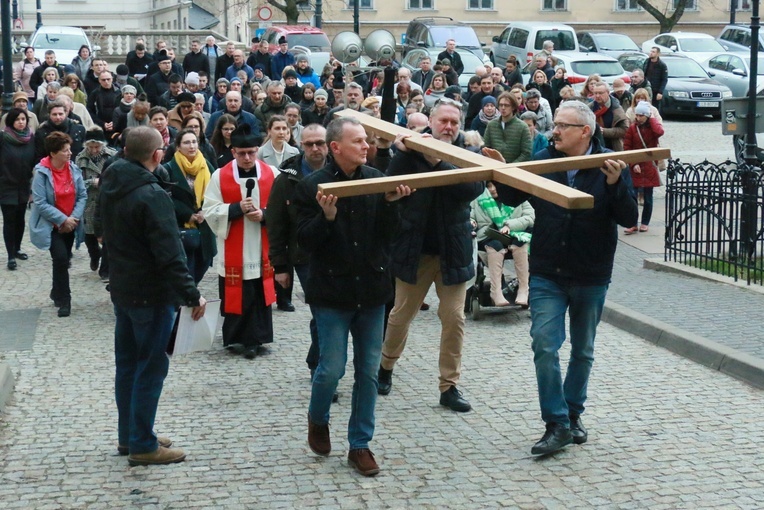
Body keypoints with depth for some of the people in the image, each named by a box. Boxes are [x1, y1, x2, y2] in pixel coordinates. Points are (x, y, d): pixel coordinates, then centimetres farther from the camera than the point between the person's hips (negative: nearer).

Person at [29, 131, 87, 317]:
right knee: (61, 258, -17)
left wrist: (74, 217, -15)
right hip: (51, 225, -5)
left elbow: (82, 196, -2)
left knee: (64, 260, 14)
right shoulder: (41, 173, -18)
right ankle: (63, 300, -6)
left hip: (70, 224, 5)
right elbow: (40, 203, -19)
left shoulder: (74, 169, -5)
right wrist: (62, 219, -21)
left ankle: (57, 293, 37)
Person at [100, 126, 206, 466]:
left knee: (127, 363, 16)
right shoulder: (152, 195, -23)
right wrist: (191, 295, -21)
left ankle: (128, 436, 26)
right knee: (151, 367, -1)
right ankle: (143, 446, 5)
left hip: (121, 289, 9)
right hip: (151, 295, -9)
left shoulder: (110, 186, 2)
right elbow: (170, 254, -25)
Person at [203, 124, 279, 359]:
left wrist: (264, 215, -15)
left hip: (262, 250, 2)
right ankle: (235, 337, 15)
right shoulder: (220, 176, -4)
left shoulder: (272, 174, 1)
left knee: (259, 295, 5)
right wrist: (237, 208, -18)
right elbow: (210, 212, -5)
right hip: (232, 251, -1)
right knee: (235, 295, 3)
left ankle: (253, 338, 13)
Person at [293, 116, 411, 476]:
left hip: (371, 288, 4)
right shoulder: (313, 186, -7)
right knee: (332, 368, -3)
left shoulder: (375, 179, 3)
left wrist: (390, 204, -15)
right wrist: (327, 216, -26)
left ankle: (360, 445, 18)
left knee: (368, 371, 6)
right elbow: (305, 241, -10)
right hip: (332, 291, -3)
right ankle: (317, 420, 29)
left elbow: (386, 236, 1)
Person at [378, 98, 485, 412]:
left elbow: (473, 189, -18)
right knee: (401, 315, 11)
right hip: (415, 249, -1)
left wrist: (438, 163, -26)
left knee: (454, 318, 0)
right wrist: (404, 152, -26)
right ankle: (386, 367, 35)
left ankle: (449, 386, 11)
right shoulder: (410, 154, -2)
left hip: (453, 250, 1)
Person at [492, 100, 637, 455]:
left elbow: (629, 218, -13)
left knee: (583, 351, 15)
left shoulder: (610, 165, -9)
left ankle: (573, 414, 32)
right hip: (547, 275, 1)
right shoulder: (543, 160, -1)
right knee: (545, 347, -9)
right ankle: (557, 425, -3)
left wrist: (616, 184, -28)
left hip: (591, 278, -1)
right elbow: (512, 198, 10)